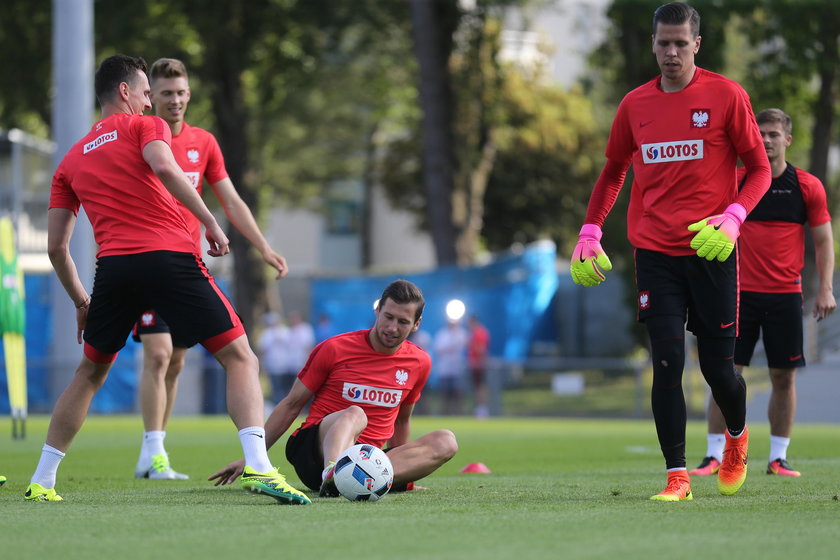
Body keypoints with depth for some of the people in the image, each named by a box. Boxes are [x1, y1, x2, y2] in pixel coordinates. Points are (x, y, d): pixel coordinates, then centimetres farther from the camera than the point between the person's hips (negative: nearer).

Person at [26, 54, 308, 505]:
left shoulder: (71, 161, 24)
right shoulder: (145, 127, 11)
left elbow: (56, 246, 21)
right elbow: (163, 167, -12)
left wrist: (81, 301, 30)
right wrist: (210, 223, -9)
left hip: (113, 267, 4)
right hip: (169, 258, -4)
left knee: (89, 373, 24)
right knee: (240, 359, 0)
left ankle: (41, 481, 23)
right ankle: (258, 467, -20)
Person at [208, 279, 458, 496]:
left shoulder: (419, 362, 9)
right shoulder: (335, 349, -1)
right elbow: (291, 405, 6)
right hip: (314, 447, -4)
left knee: (445, 442, -21)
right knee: (354, 415, -36)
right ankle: (330, 476, -68)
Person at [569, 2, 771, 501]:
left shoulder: (727, 96, -2)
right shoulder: (635, 105, 8)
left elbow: (759, 168, 1)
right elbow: (614, 172, 21)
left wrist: (733, 218, -15)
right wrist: (590, 231, 11)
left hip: (711, 250, -2)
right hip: (654, 251, 2)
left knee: (718, 367, 2)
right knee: (667, 364, -7)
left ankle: (738, 436, 34)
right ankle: (677, 477, -4)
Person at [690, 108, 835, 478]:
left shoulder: (808, 187, 2)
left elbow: (824, 240, 6)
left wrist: (825, 289, -4)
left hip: (785, 295, 0)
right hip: (740, 293, 0)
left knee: (784, 377, 2)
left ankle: (778, 458, 11)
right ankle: (715, 456, 0)